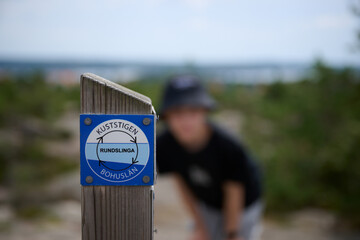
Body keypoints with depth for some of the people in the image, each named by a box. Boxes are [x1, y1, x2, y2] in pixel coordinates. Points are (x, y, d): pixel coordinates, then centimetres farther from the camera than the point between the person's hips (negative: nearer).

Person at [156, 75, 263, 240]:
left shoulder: (229, 148, -36)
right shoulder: (164, 145, -25)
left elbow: (233, 192, -22)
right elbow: (182, 184, -9)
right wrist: (200, 226, 1)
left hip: (243, 206, -3)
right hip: (206, 206, 3)